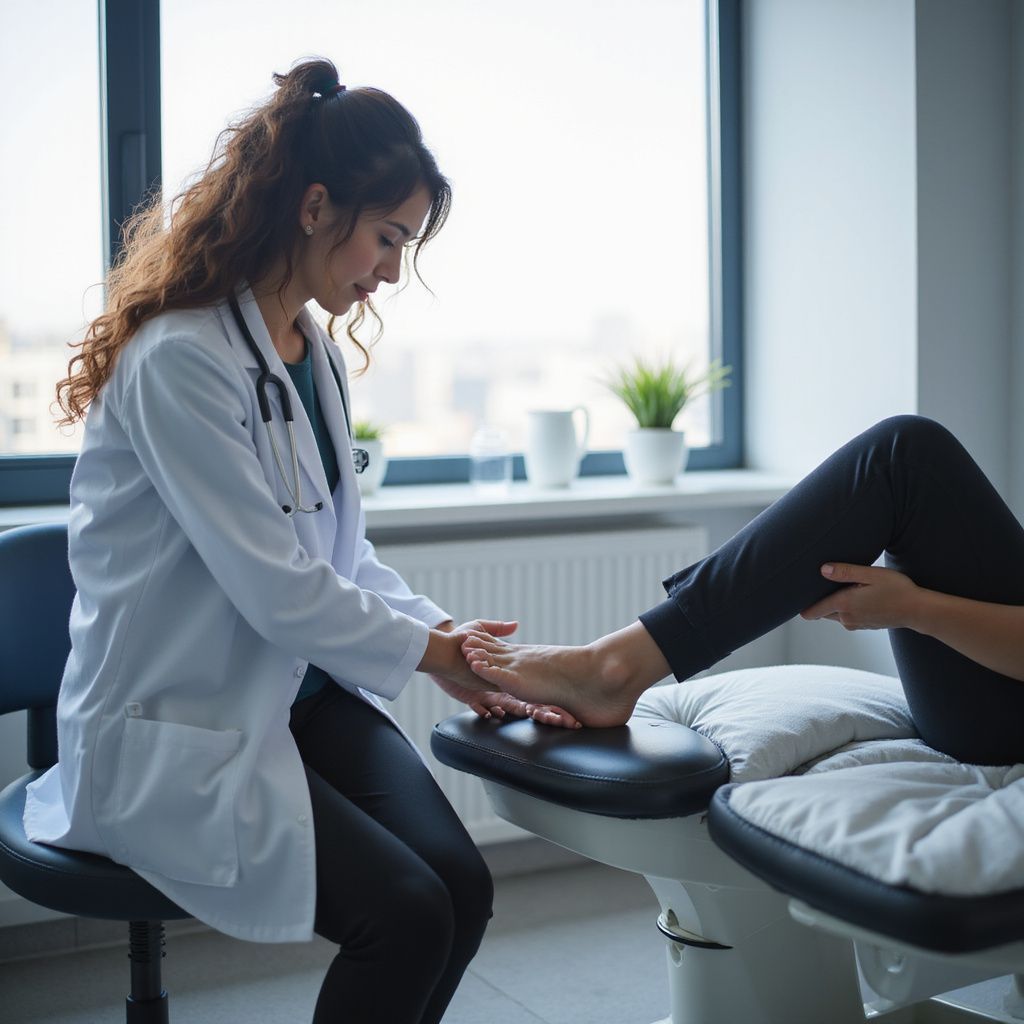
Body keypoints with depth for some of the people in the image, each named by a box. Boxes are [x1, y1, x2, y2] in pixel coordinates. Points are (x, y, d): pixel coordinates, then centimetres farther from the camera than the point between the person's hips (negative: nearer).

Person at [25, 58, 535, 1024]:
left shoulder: (312, 350, 9)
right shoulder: (178, 359, -20)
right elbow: (277, 588, -21)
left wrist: (453, 637, 0)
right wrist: (427, 652, -8)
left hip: (303, 692, 8)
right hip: (176, 732, -8)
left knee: (462, 884, -12)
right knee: (405, 914, -20)